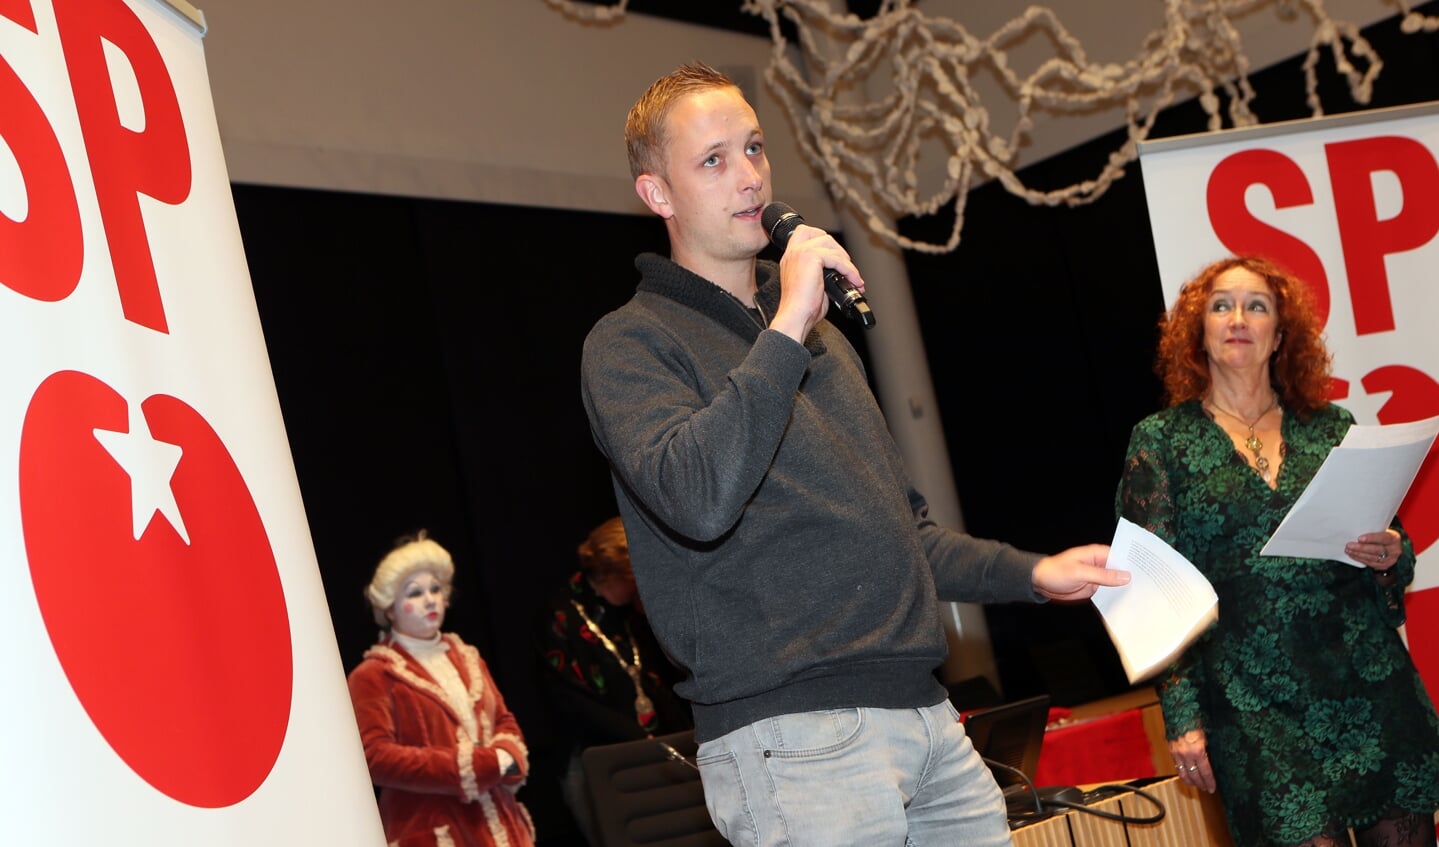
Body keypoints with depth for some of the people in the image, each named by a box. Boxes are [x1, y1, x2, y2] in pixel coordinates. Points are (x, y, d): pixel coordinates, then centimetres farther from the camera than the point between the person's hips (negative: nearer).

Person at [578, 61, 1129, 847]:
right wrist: (786, 328, -20)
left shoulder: (822, 334, 21)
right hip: (793, 742, -7)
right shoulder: (630, 345, -4)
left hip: (927, 717, 7)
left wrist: (1030, 574, 20)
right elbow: (698, 502, -24)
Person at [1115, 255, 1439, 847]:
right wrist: (1180, 714, -6)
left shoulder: (1332, 427, 11)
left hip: (1371, 684, 3)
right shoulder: (1161, 442, 4)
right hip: (1256, 707, -3)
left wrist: (1391, 555, -6)